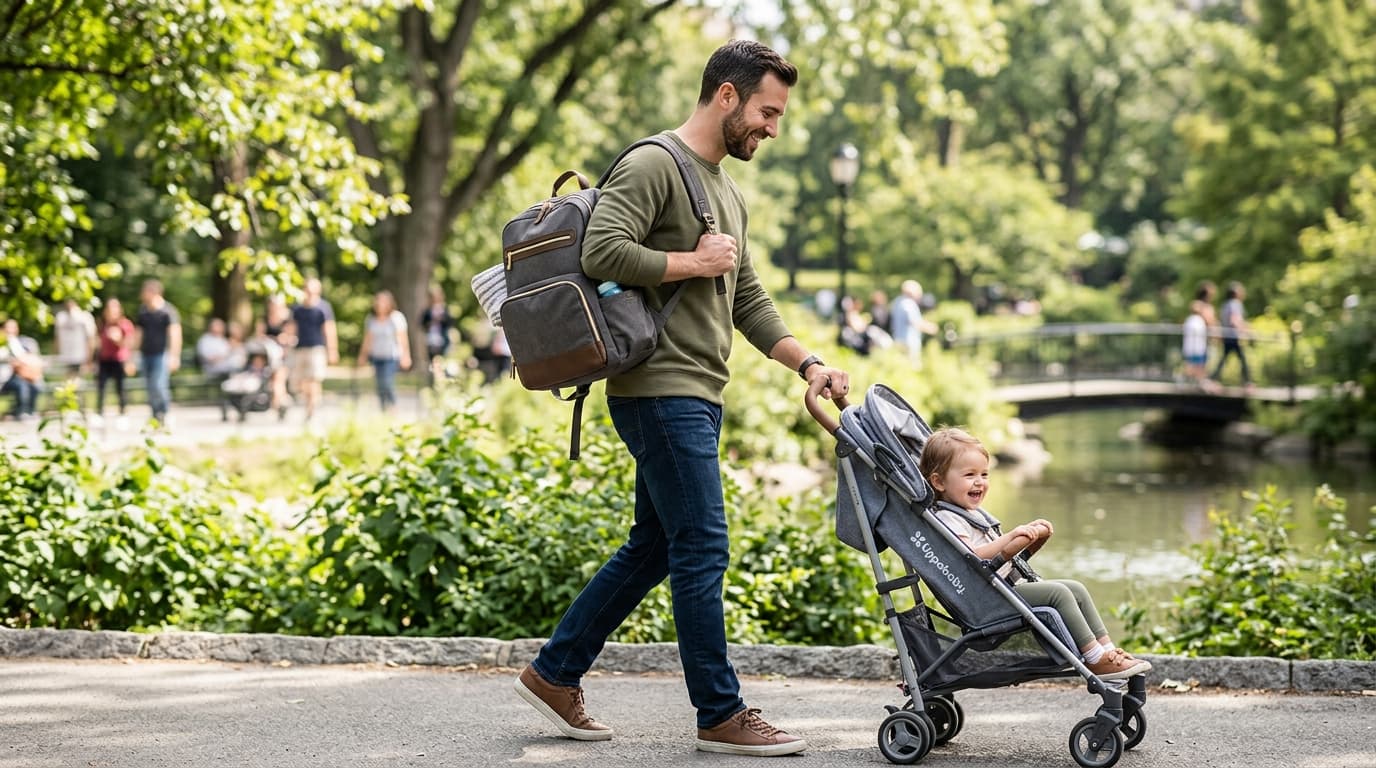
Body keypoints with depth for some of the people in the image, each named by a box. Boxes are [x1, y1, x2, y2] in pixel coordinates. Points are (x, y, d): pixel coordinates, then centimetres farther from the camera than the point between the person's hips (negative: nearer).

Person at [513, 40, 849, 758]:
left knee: (653, 548, 14)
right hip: (662, 392, -10)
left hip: (696, 399, 10)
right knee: (703, 551, -7)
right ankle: (722, 716, -1)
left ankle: (554, 674, 23)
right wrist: (694, 262, -13)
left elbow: (749, 302, 22)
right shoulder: (652, 166, -10)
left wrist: (808, 363, 9)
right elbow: (602, 252, -23)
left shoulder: (728, 192, 21)